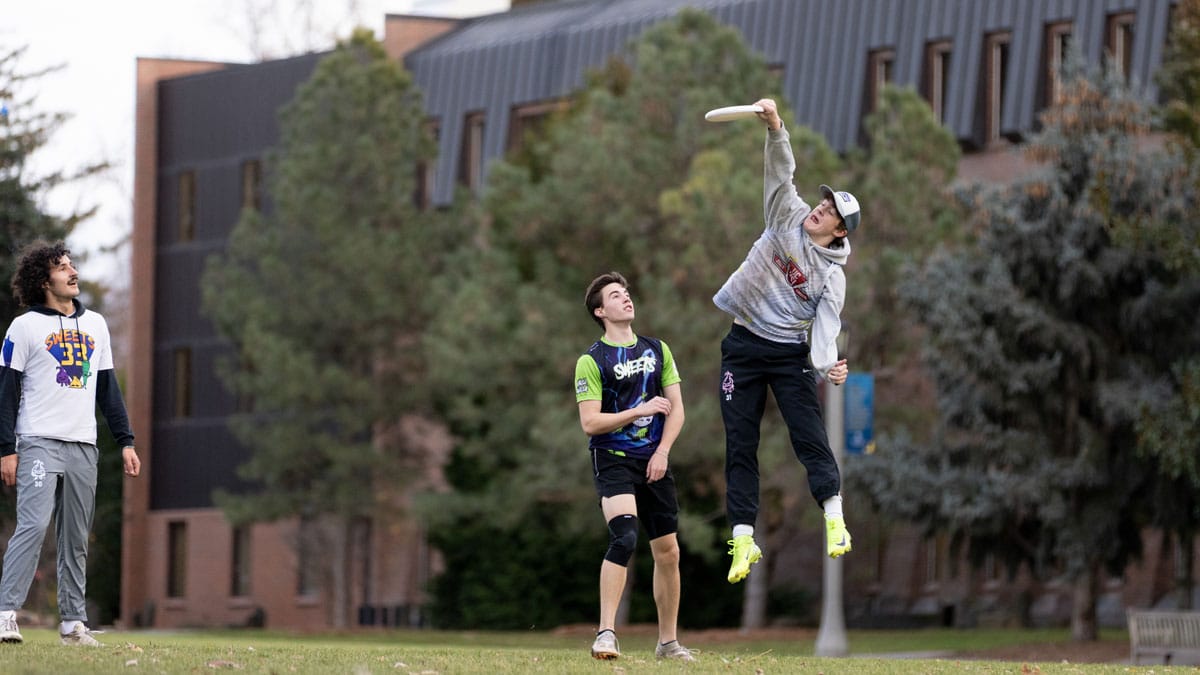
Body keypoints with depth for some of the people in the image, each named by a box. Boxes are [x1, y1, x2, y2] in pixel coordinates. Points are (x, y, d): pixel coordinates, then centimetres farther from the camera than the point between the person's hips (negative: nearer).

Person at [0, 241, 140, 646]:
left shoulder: (95, 324, 16)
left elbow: (108, 386, 19)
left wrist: (125, 441, 12)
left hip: (84, 446, 5)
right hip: (39, 443, -5)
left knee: (76, 539, 6)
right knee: (33, 526, -18)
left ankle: (73, 622, 9)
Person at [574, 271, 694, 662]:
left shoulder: (658, 351, 12)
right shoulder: (591, 362, -4)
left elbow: (676, 410, 10)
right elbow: (590, 422, -10)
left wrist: (662, 452, -4)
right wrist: (640, 410, -16)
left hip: (654, 461, 5)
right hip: (613, 459, -5)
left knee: (668, 552, 6)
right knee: (624, 537, -25)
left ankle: (668, 642, 16)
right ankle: (606, 633, -26)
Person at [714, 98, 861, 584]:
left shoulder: (833, 275, -4)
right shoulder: (789, 218, 2)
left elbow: (826, 328, -12)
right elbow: (781, 171, -7)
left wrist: (827, 363, -33)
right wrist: (775, 128, -24)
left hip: (790, 354, -2)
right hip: (743, 345, 3)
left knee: (808, 432, -13)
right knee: (739, 443, 0)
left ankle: (835, 522, -13)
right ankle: (744, 540, 1)